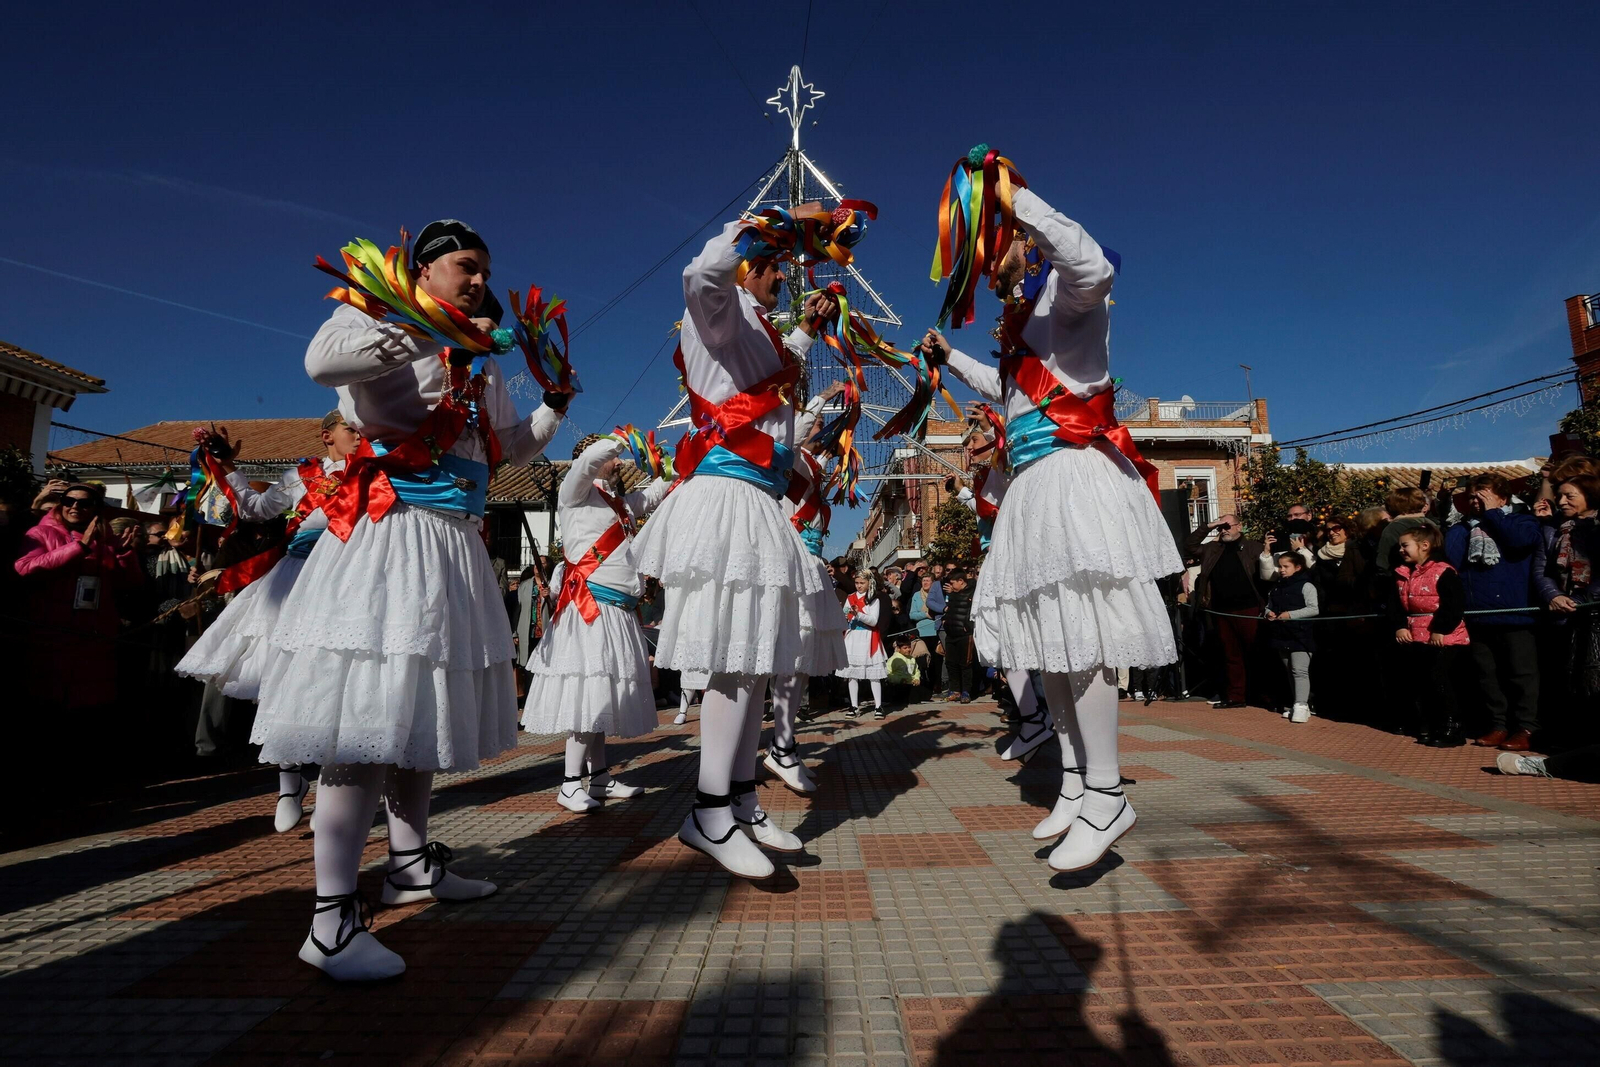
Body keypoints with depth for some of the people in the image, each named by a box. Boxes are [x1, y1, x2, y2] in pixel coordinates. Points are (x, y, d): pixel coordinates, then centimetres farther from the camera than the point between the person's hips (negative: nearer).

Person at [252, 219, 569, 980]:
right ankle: (331, 921, -9)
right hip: (388, 531, -8)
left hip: (455, 542, 8)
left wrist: (554, 406, 15)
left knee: (421, 703, 14)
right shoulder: (377, 320, 1)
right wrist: (434, 333, -21)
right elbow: (322, 359, -22)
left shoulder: (482, 368, 22)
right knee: (368, 715, -14)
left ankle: (413, 864, 27)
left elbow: (513, 447, 30)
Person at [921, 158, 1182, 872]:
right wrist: (951, 359, 49)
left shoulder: (1064, 290, 1)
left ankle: (1106, 796, -12)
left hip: (1073, 472, -10)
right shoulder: (1024, 320, 27)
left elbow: (1093, 267, -26)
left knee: (1075, 631, -18)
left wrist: (1014, 194, -22)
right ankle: (1074, 781, 15)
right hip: (1034, 482, 10)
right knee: (1046, 636, 7)